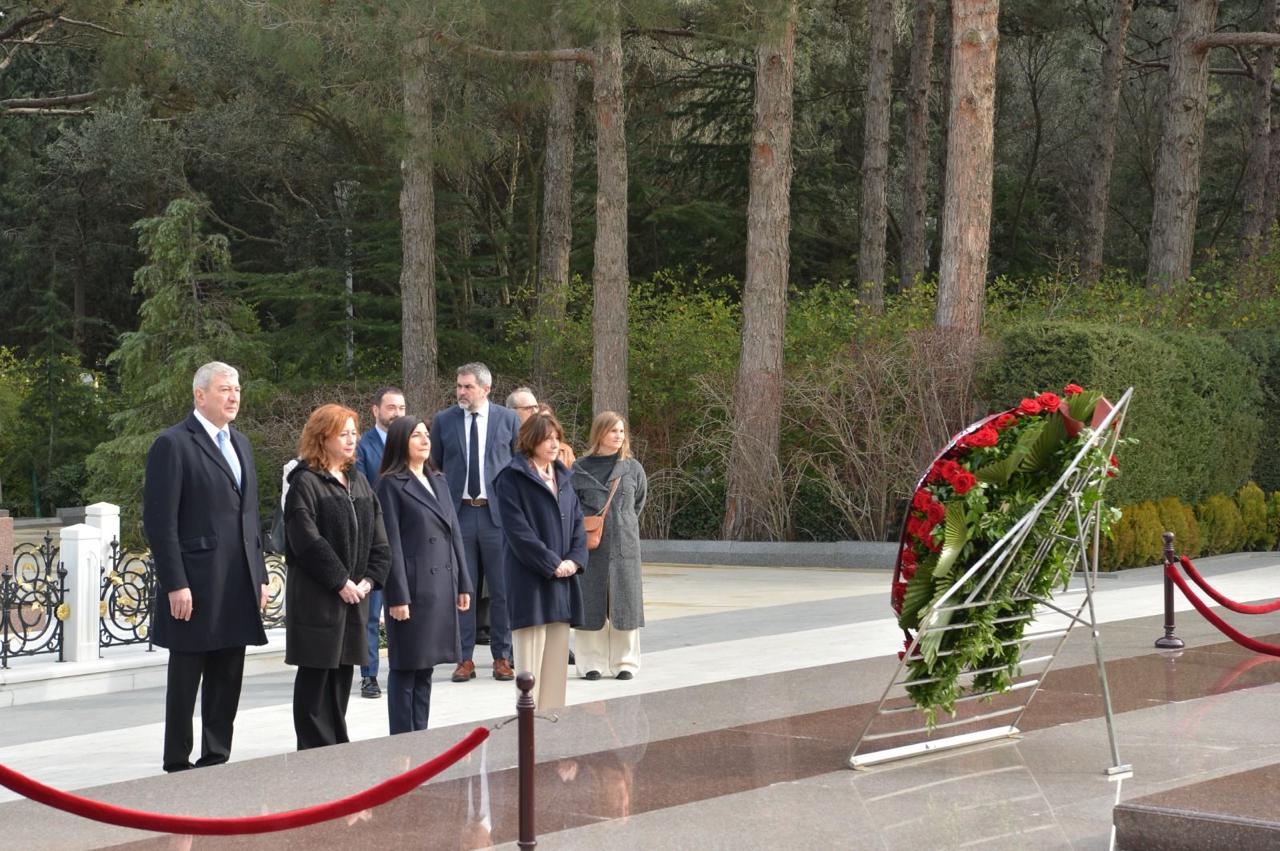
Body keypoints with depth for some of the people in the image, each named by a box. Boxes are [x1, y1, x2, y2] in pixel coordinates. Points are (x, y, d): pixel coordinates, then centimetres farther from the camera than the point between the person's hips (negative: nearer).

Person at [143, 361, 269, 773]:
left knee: (227, 680, 10)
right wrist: (175, 584, -17)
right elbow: (160, 522, -12)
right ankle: (178, 764, 9)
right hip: (195, 588, -7)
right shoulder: (173, 445, -8)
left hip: (237, 587, 7)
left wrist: (259, 576, 15)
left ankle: (217, 758, 18)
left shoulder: (239, 444, 16)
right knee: (185, 681, 1)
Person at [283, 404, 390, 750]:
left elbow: (378, 540, 12)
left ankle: (337, 746, 17)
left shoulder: (358, 482, 14)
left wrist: (368, 580, -1)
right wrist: (340, 581, -15)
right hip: (316, 596, -7)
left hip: (354, 593, 7)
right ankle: (315, 750, 2)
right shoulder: (305, 482, -8)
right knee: (315, 674, -2)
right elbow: (308, 540, -16)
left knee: (343, 674, 10)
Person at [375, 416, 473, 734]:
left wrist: (463, 584, 12)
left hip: (442, 585, 7)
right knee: (405, 666, -1)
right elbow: (391, 543, -10)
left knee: (425, 666, 11)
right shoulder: (391, 484, -5)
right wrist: (398, 596, -15)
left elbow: (454, 533, 17)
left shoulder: (438, 481, 16)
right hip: (412, 586, -7)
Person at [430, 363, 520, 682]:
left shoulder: (509, 420, 4)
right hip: (458, 512, 1)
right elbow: (435, 468, 12)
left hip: (498, 513, -1)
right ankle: (464, 659, 9)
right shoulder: (443, 421, 6)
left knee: (502, 590, 2)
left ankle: (502, 658, 11)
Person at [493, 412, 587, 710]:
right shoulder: (512, 478, -7)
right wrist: (552, 564, -15)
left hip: (562, 579, 7)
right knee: (530, 661, -7)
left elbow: (577, 521, 14)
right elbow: (517, 529, -13)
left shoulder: (561, 477, 16)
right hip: (530, 581, -7)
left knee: (557, 659, 8)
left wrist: (574, 559, -3)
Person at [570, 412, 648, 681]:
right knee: (590, 603, 0)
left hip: (624, 545, 1)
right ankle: (591, 663, 8)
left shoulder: (633, 468, 6)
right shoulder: (581, 469, 2)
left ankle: (625, 662, 11)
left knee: (623, 603, 3)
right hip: (590, 545, -1)